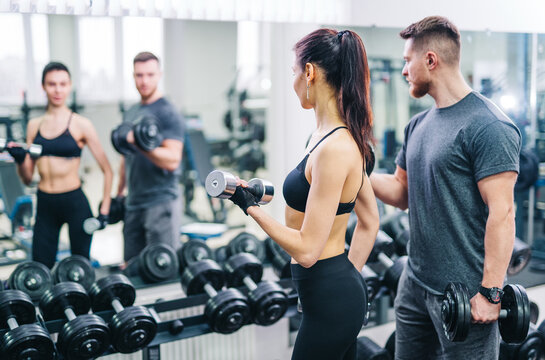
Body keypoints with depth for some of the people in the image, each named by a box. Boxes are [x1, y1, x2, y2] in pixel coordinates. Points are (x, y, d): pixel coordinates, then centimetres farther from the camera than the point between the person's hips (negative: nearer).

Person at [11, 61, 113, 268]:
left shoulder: (81, 125, -4)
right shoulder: (34, 125, 7)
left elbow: (107, 170, -2)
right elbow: (27, 178, 10)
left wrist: (104, 210, -7)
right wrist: (19, 160, -10)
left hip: (75, 203, -3)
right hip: (45, 205, 4)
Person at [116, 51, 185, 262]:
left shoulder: (167, 113, -9)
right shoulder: (130, 113, 15)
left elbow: (172, 160, -19)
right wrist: (119, 192, 23)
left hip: (161, 203, -8)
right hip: (133, 203, 8)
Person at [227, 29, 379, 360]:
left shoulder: (334, 148, -23)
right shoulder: (346, 138, 6)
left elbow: (307, 249, -23)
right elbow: (370, 221, 15)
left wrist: (250, 206, -15)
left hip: (328, 298, -9)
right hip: (344, 290, 9)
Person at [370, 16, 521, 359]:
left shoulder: (488, 126, -16)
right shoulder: (419, 125, 10)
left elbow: (501, 212, -20)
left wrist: (490, 293, -21)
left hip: (464, 294, -8)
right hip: (415, 283, 8)